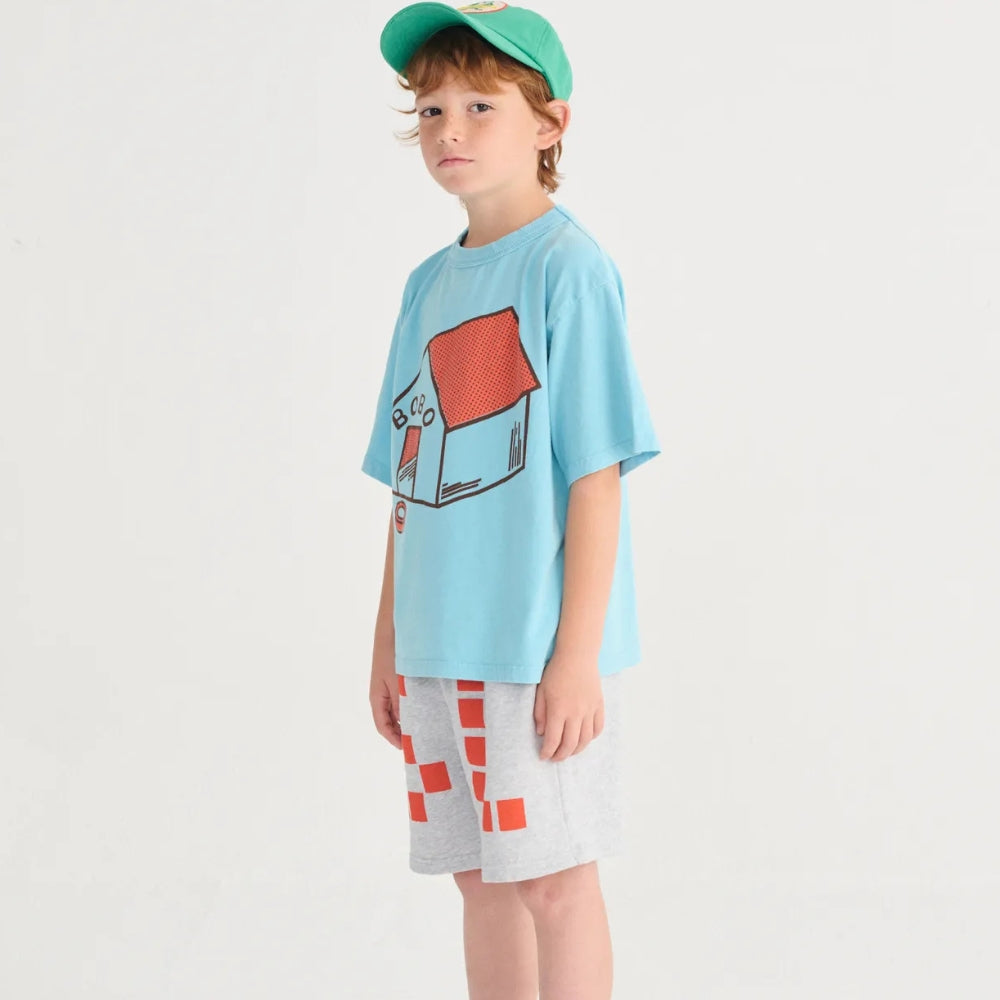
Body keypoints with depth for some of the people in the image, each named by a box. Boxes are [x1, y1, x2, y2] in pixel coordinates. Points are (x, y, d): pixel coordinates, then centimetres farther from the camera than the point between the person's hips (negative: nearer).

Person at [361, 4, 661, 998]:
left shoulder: (568, 265, -9)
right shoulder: (430, 282, 11)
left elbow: (596, 473, -13)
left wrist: (578, 652, -16)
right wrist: (387, 644, 13)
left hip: (539, 646, -6)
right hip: (438, 646, 7)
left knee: (552, 877, 1)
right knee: (481, 876, 14)